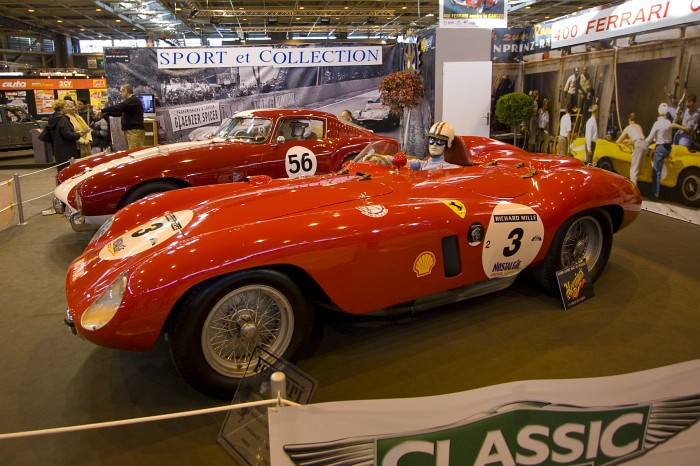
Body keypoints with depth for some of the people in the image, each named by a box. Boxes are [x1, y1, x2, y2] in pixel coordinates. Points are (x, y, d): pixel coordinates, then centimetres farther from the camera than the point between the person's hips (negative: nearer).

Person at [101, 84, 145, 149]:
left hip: (135, 130, -10)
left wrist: (102, 110, -10)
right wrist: (105, 113, 15)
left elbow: (117, 107, -17)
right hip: (130, 130, 10)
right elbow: (119, 112, 26)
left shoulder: (133, 100, -10)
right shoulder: (130, 101, 24)